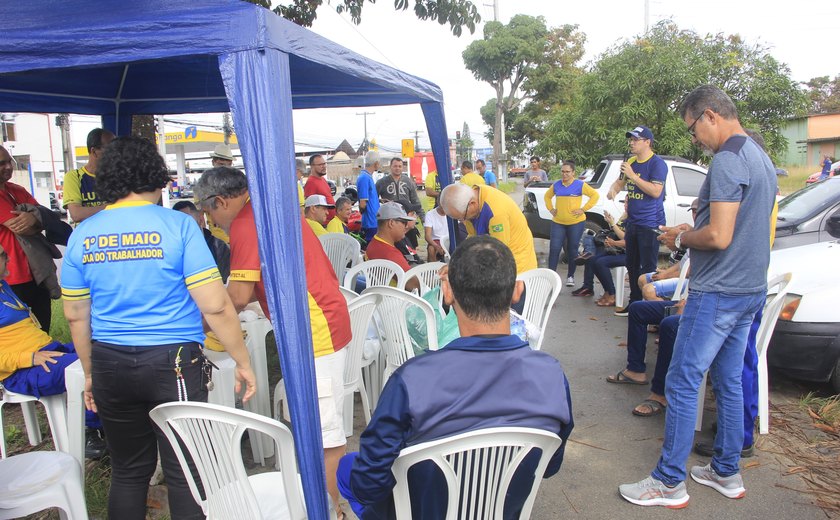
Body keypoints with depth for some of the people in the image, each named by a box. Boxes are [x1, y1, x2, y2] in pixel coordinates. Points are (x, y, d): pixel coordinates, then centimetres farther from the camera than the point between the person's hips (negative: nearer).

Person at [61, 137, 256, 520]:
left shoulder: (82, 235, 3)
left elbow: (75, 315, 10)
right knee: (185, 473, 7)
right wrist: (243, 362, -4)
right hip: (172, 362, -4)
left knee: (128, 472, 18)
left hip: (110, 365, 5)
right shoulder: (177, 226, -10)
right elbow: (215, 306, -14)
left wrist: (90, 373, 22)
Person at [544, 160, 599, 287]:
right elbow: (547, 196, 23)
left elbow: (595, 195, -4)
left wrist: (583, 209, -10)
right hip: (558, 222, 3)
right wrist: (551, 209, 8)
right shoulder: (556, 185, 7)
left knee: (572, 250, 6)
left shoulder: (580, 185, -4)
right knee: (554, 248, -6)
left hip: (576, 223, -2)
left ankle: (570, 276, 18)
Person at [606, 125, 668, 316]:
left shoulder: (657, 164, -12)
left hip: (650, 224, -8)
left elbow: (656, 191, -21)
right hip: (632, 222, 8)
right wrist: (613, 189, -3)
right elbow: (620, 182, 21)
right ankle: (634, 303, 24)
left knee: (648, 268, -6)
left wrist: (633, 175, -20)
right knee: (632, 266, 14)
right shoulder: (631, 162, 11)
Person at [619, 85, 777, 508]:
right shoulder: (761, 157, 15)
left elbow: (719, 237, -24)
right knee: (729, 382, 17)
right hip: (750, 289, 10)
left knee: (682, 383, -2)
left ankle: (669, 483, 8)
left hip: (718, 294, -10)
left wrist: (681, 238, -6)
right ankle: (727, 473, 29)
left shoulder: (728, 160, -18)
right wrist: (693, 232, 13)